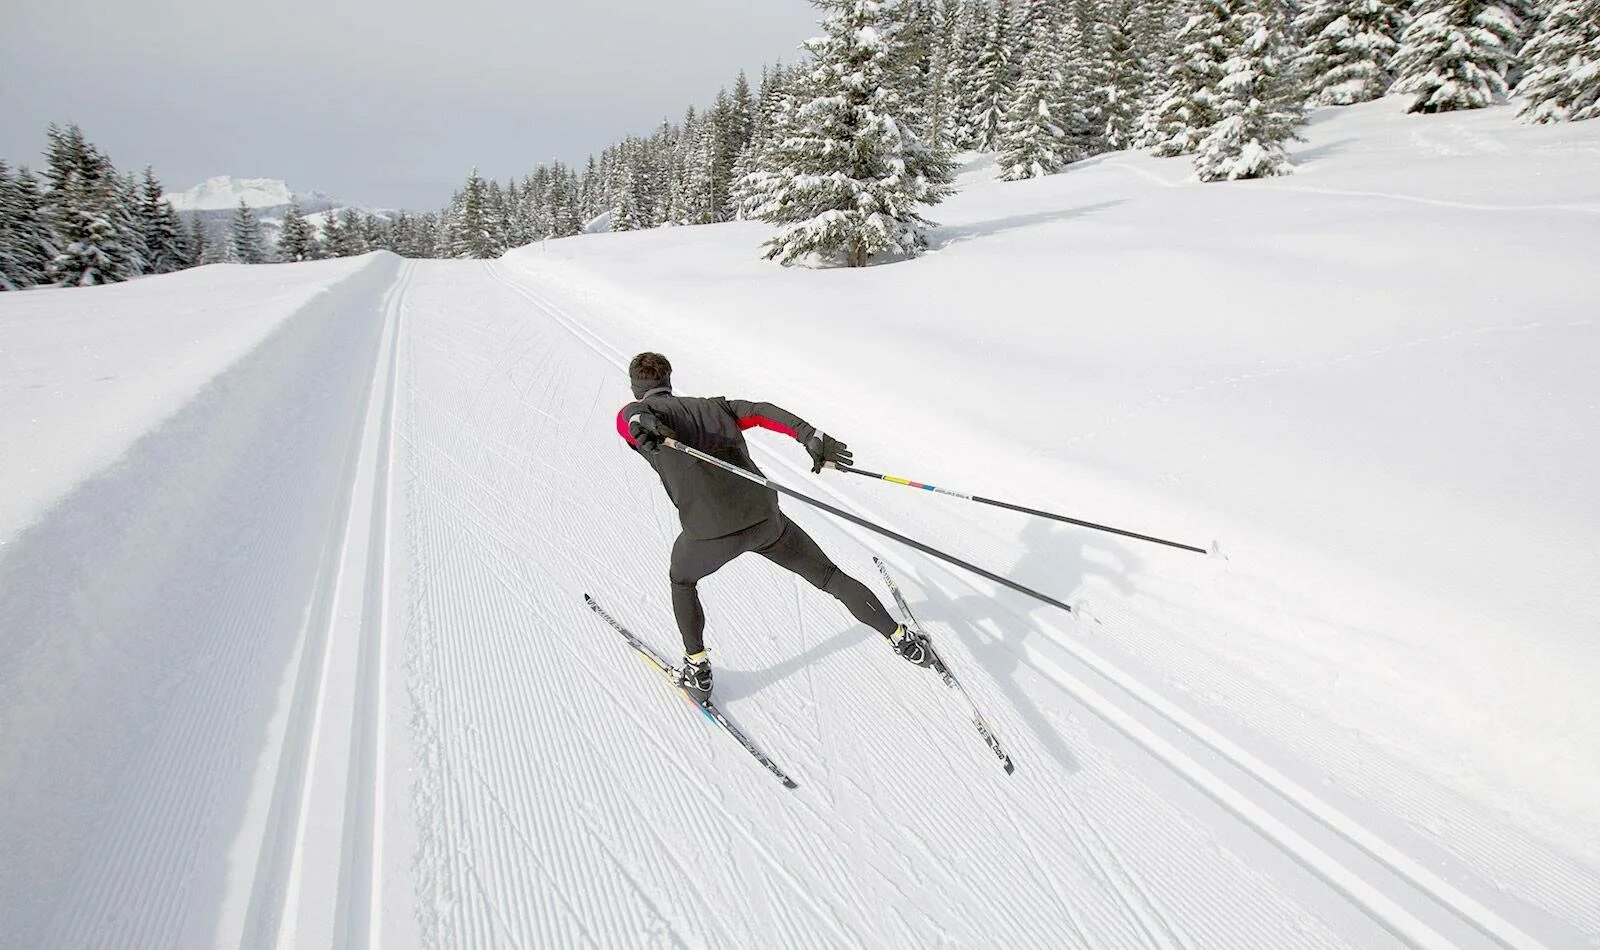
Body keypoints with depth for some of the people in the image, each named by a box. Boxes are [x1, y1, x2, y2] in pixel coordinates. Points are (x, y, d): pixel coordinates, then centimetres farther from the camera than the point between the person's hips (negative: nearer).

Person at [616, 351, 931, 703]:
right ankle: (902, 639, 29)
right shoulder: (714, 405, 22)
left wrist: (640, 424, -35)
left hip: (709, 532, -2)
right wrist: (812, 437, -3)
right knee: (828, 575, 21)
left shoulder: (637, 413, 13)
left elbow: (629, 416, -11)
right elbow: (762, 411, 7)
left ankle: (697, 670, 31)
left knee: (681, 579, 32)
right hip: (765, 518, 3)